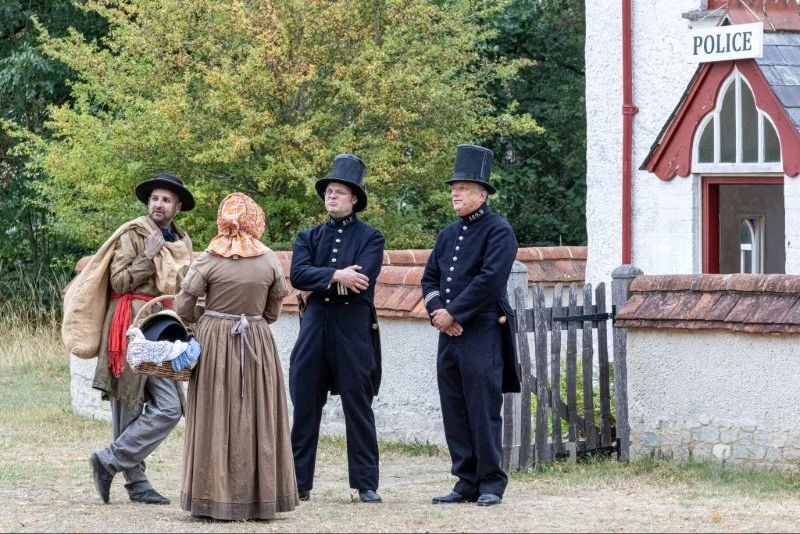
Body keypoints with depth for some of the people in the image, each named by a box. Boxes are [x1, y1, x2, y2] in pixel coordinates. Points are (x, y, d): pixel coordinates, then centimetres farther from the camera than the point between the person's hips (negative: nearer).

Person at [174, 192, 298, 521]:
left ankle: (215, 499, 3)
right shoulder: (269, 261, -1)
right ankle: (260, 497, 12)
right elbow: (273, 311, 7)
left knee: (216, 420, 3)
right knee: (257, 419, 9)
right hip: (258, 344, 2)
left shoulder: (208, 260, -7)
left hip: (215, 345, -2)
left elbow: (183, 307, -6)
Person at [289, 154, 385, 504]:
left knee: (358, 406, 0)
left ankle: (366, 484, 3)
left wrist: (320, 282, -6)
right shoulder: (309, 237, 15)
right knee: (305, 405, 3)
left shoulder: (370, 238, 5)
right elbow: (298, 275, -3)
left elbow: (362, 280, -11)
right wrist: (335, 276, -16)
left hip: (354, 327, -3)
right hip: (314, 326, 3)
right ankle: (298, 482, 8)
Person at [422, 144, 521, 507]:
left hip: (483, 332, -7)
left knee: (483, 411, -6)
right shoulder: (448, 235, 18)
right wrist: (436, 310, -4)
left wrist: (453, 313, -15)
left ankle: (491, 483, 0)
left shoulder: (498, 231, -5)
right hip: (449, 333, 7)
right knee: (455, 412, 7)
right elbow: (429, 278, 16)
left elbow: (490, 279, -16)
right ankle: (467, 483, 12)